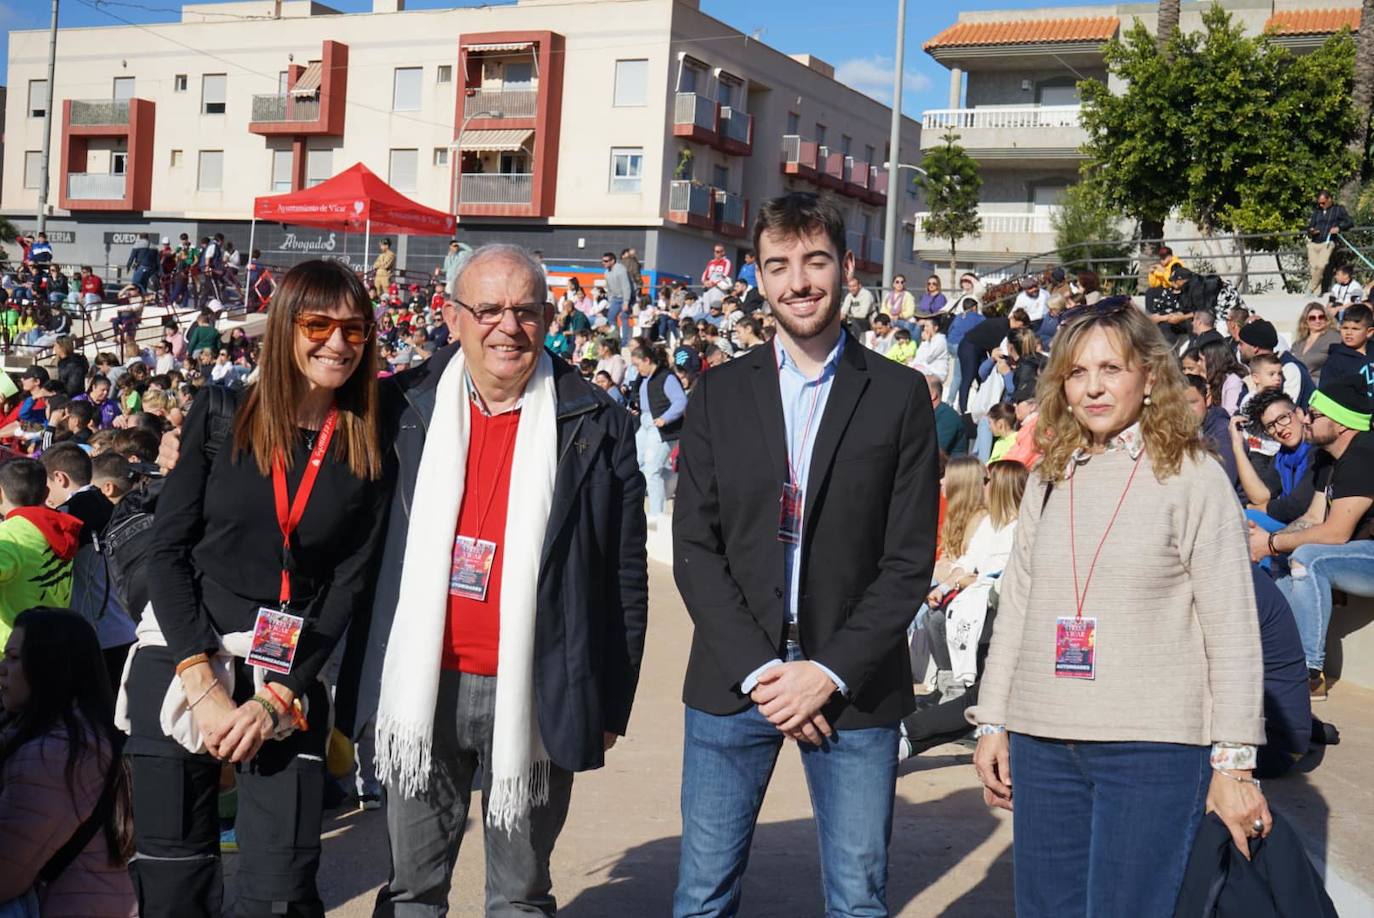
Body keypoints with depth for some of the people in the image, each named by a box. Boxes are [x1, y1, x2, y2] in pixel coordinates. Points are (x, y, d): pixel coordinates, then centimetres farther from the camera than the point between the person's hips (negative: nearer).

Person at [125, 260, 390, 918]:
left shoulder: (371, 451, 3)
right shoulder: (221, 415, 1)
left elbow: (349, 584, 0)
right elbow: (167, 550, -2)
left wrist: (277, 698, -9)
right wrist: (204, 684, -11)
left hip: (292, 681, 1)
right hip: (180, 666, 0)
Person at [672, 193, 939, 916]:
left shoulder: (900, 395, 2)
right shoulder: (720, 393, 6)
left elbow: (909, 558, -1)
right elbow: (694, 548, 1)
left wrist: (830, 672, -10)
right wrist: (758, 669, -9)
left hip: (854, 687, -1)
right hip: (733, 680, 1)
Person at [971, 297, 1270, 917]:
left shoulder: (1193, 477, -4)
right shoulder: (1049, 480, 11)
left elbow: (1231, 630, -5)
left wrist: (1233, 762, -8)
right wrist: (991, 724, 10)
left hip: (1153, 749, -5)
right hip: (1042, 743, 5)